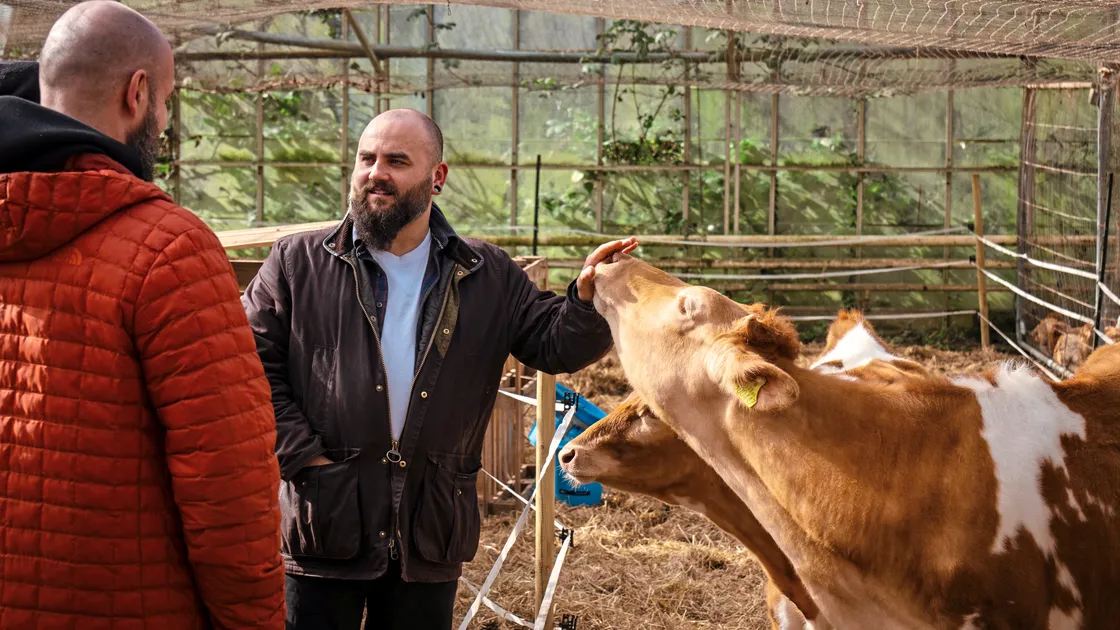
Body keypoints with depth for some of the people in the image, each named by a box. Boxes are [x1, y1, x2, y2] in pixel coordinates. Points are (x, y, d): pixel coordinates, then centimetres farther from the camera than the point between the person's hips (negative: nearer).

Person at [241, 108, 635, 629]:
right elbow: (253, 367, -1)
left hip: (430, 536, 2)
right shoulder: (298, 264, 1)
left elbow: (553, 344, 4)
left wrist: (587, 301, -17)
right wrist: (302, 455, -10)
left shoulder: (489, 277, 8)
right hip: (324, 527, -2)